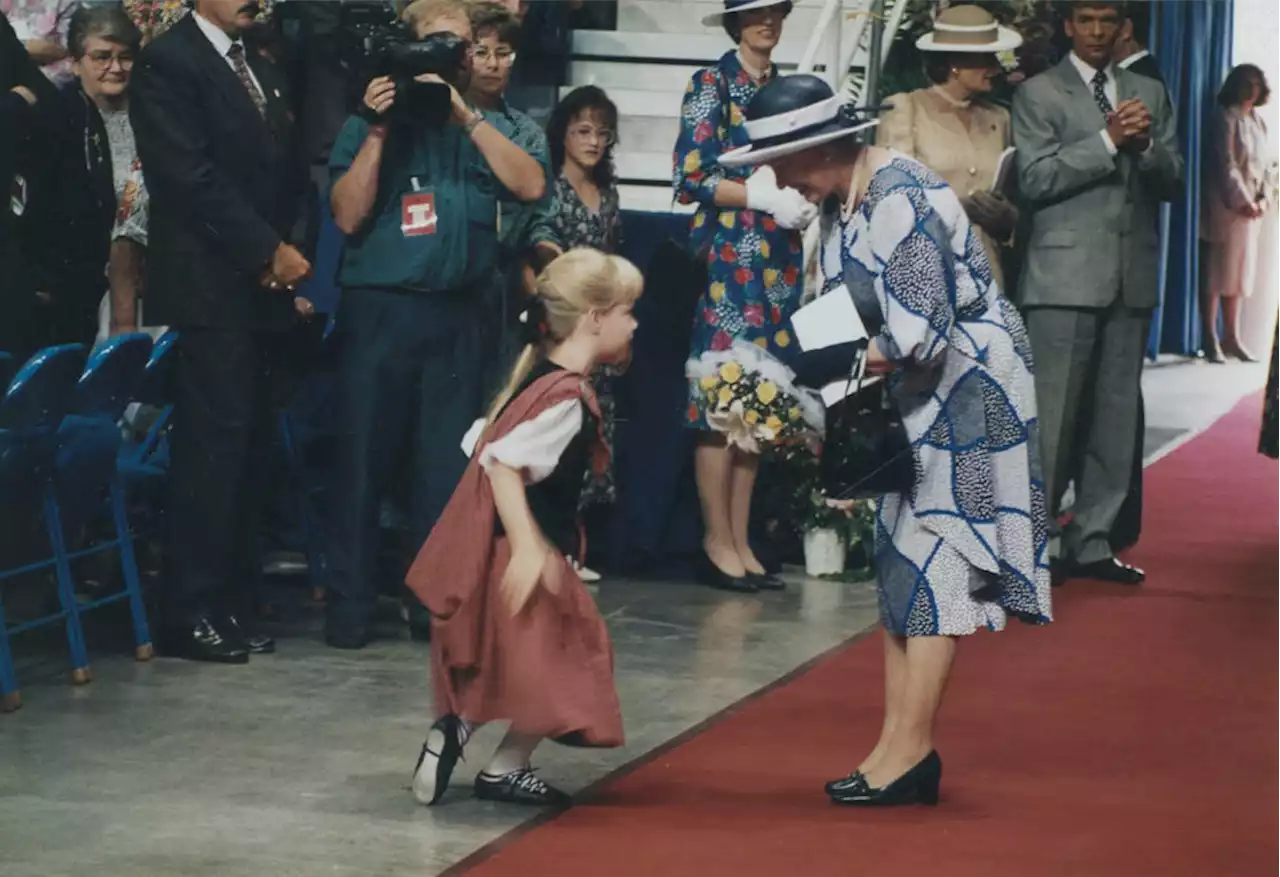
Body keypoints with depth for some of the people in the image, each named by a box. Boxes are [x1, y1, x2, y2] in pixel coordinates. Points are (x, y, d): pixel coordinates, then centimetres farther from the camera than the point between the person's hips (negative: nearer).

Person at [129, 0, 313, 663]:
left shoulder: (264, 74, 20)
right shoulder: (168, 61, -5)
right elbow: (189, 176, -14)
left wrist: (291, 262, 3)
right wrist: (270, 252, -13)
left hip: (268, 290, 7)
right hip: (212, 290, -7)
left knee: (249, 451, 5)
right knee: (213, 446, -9)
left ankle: (234, 604, 9)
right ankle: (194, 613, -5)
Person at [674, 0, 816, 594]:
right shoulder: (711, 86, -2)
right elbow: (690, 178, -10)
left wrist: (808, 199, 0)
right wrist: (762, 197, -17)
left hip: (781, 255, 6)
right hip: (731, 254, -6)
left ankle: (741, 542, 9)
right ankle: (718, 541, -3)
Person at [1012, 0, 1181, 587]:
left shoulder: (1149, 94, 16)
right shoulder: (1038, 94, 2)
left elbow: (1173, 183, 10)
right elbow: (1035, 180, -9)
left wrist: (1146, 145, -9)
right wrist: (1108, 141, -14)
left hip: (1132, 275, 5)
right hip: (1066, 275, -5)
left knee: (1115, 415, 6)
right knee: (1053, 414, -7)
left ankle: (1091, 542, 13)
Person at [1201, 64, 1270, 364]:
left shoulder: (1258, 120, 15)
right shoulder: (1226, 117, -7)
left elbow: (1264, 164, 14)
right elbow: (1226, 163, -13)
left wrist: (1262, 198, 0)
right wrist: (1241, 200, -15)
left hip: (1250, 205, 8)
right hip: (1226, 203, -8)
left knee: (1240, 272, 10)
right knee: (1217, 271, -6)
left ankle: (1232, 338, 14)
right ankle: (1210, 339, -5)